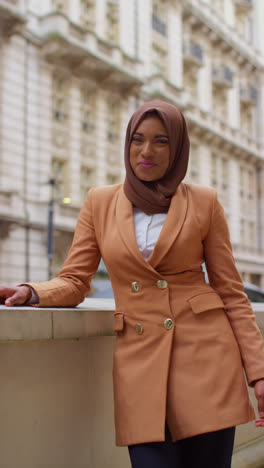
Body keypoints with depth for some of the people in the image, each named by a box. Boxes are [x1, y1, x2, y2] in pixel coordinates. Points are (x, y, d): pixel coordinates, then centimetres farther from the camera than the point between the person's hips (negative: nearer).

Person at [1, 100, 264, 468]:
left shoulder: (203, 202, 4)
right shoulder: (100, 202, 8)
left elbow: (231, 291, 5)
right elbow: (73, 281, 6)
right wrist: (30, 293, -15)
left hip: (206, 354, 0)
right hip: (139, 359, 1)